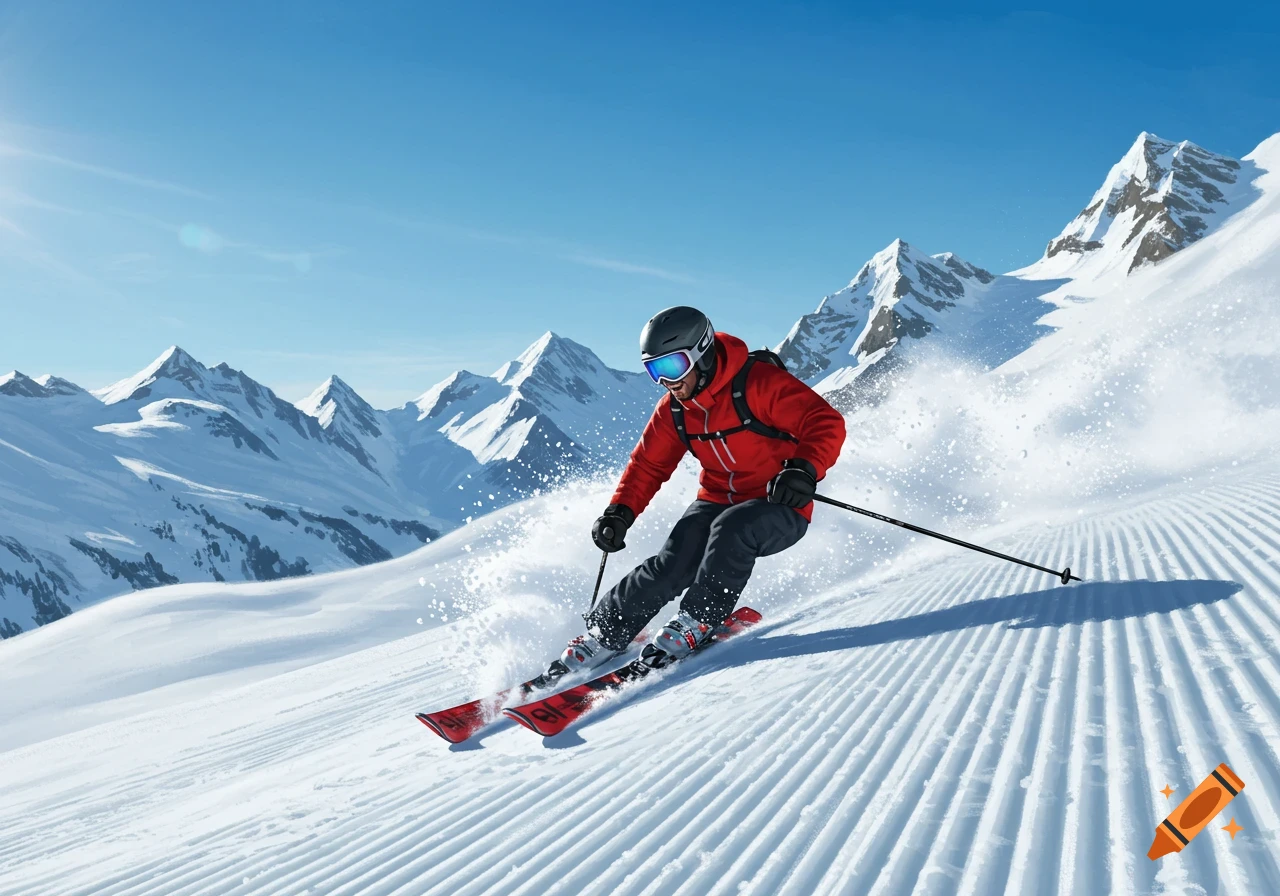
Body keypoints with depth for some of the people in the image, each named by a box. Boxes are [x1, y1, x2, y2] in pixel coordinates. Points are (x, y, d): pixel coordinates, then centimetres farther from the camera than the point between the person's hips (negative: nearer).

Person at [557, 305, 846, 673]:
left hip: (780, 508, -4)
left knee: (730, 528, -35)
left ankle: (697, 622, -17)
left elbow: (826, 422, -23)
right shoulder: (674, 409, -1)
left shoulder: (758, 382, -20)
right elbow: (648, 464, 9)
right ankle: (603, 634, -2)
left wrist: (806, 469, -40)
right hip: (717, 502, 5)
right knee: (672, 565, -18)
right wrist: (620, 512, -4)